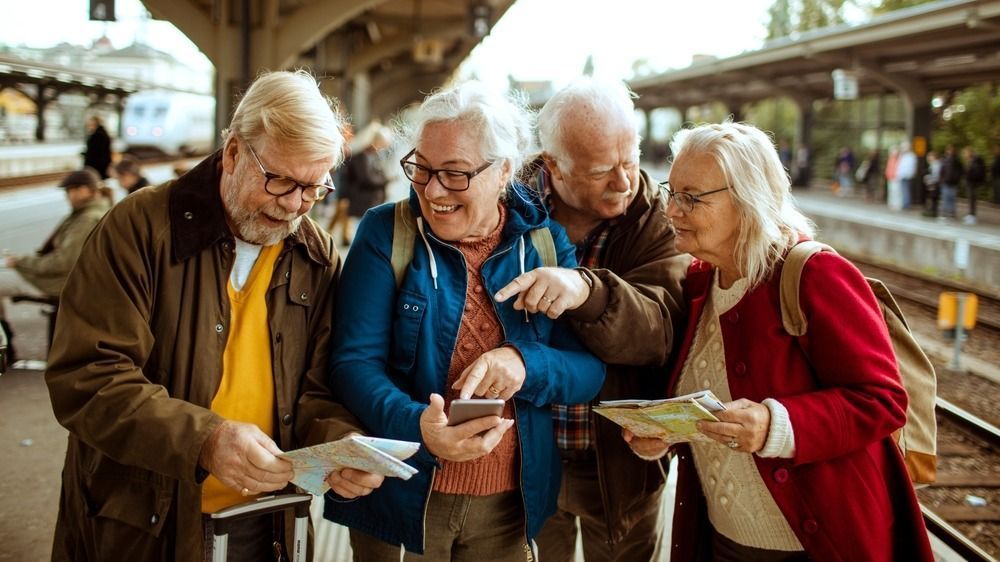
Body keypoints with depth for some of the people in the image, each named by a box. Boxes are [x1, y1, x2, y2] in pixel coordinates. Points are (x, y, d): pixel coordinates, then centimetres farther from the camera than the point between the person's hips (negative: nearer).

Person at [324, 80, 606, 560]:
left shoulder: (546, 243, -2)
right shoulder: (386, 233, -7)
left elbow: (590, 370, -4)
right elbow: (354, 361, -14)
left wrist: (525, 363, -26)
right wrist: (417, 426, -33)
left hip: (510, 504, 2)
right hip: (400, 498, -2)